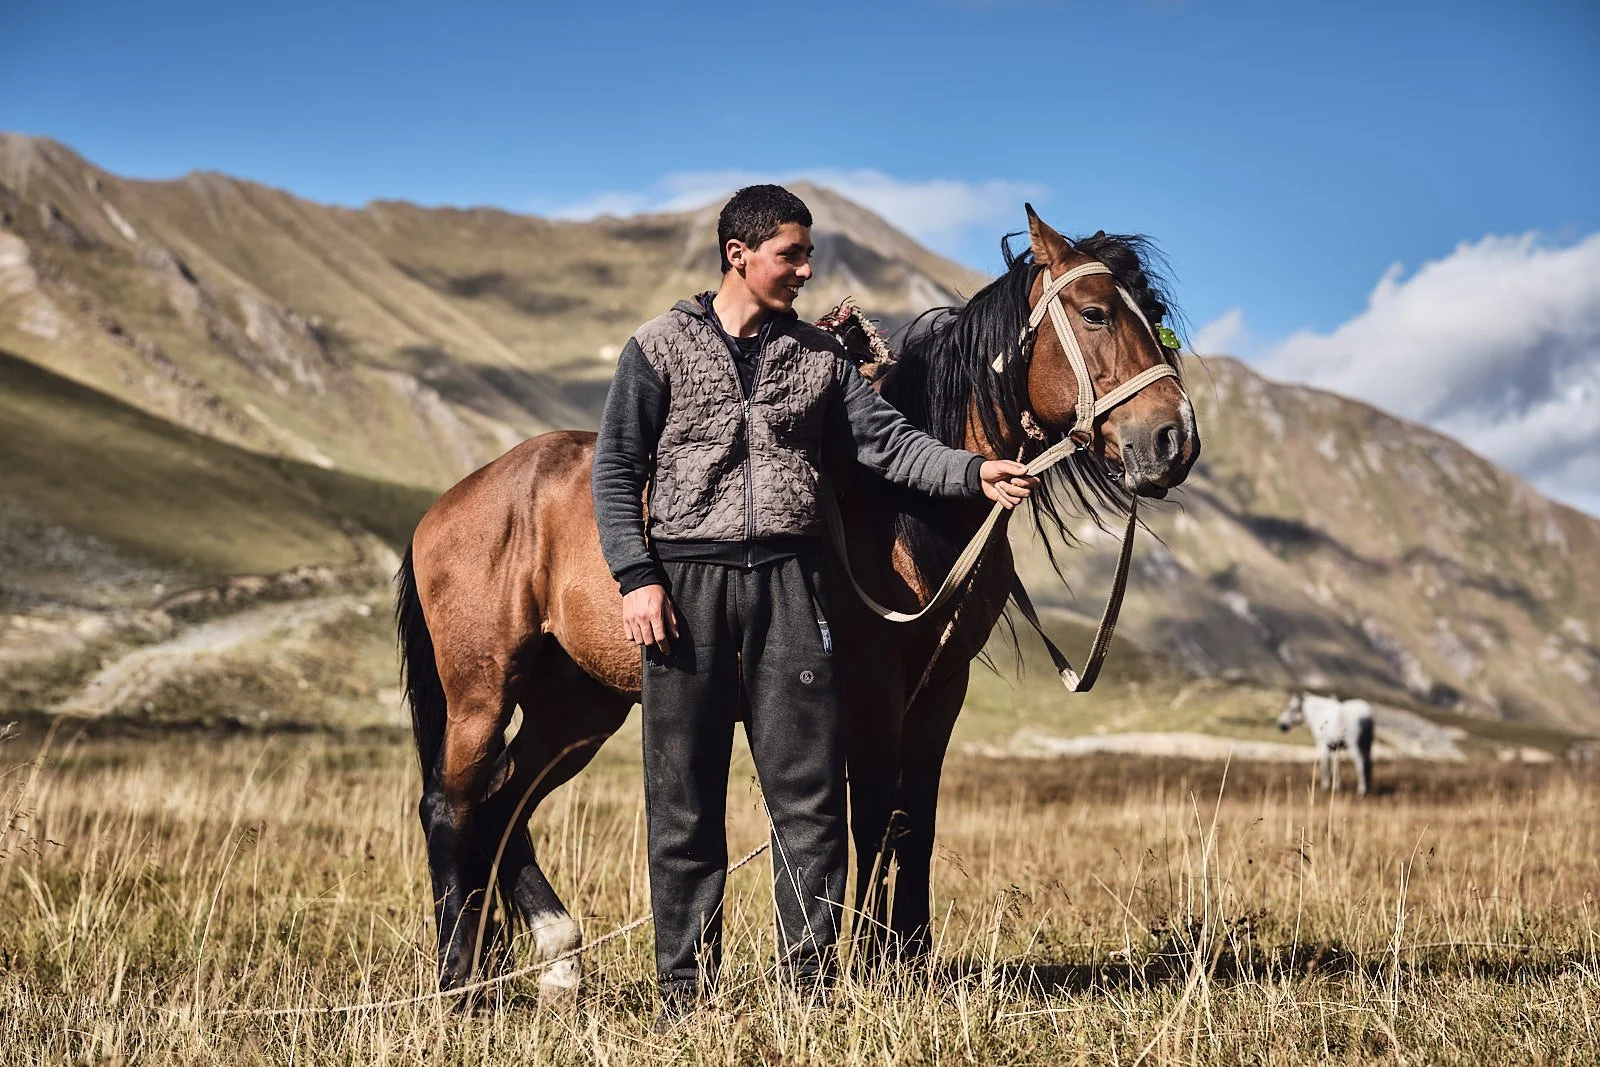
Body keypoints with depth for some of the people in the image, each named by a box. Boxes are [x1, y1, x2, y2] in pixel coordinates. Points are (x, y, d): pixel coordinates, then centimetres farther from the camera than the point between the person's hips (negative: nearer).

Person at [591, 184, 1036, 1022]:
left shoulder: (820, 356, 11)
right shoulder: (660, 348, 3)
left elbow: (887, 441, 5)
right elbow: (616, 471, 1)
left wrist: (973, 474, -12)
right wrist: (636, 578, -9)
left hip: (787, 578, 2)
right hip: (685, 580, -2)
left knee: (809, 794, -1)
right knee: (683, 803, 3)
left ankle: (809, 984, 6)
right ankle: (684, 995, 11)